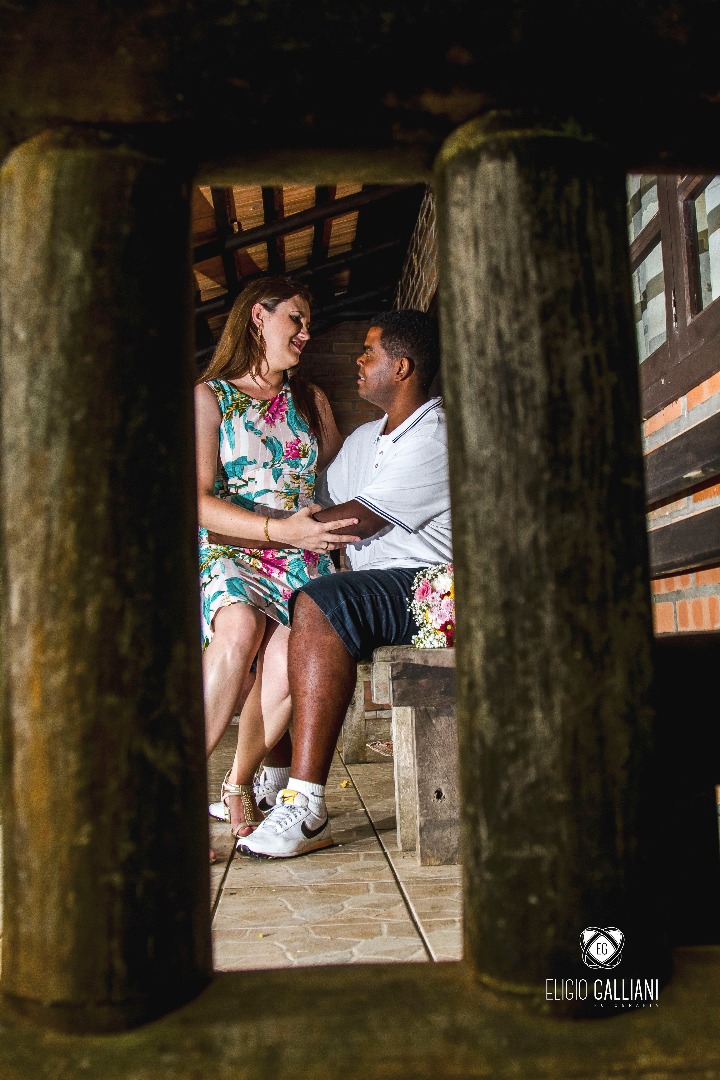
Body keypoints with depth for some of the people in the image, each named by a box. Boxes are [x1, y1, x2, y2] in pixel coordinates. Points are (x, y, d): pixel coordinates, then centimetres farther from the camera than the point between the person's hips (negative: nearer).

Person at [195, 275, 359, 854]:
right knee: (240, 631, -36)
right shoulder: (209, 397, 7)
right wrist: (281, 529, -19)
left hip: (304, 561, 3)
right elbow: (200, 502, -6)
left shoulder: (312, 400, 22)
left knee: (285, 663, -28)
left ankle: (240, 784, -6)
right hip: (230, 553, -2)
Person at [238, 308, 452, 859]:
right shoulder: (363, 440, 21)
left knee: (319, 606, -32)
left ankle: (307, 809, -32)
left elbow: (356, 521, -18)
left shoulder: (436, 436, -11)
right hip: (374, 589, 9)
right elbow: (317, 509, 18)